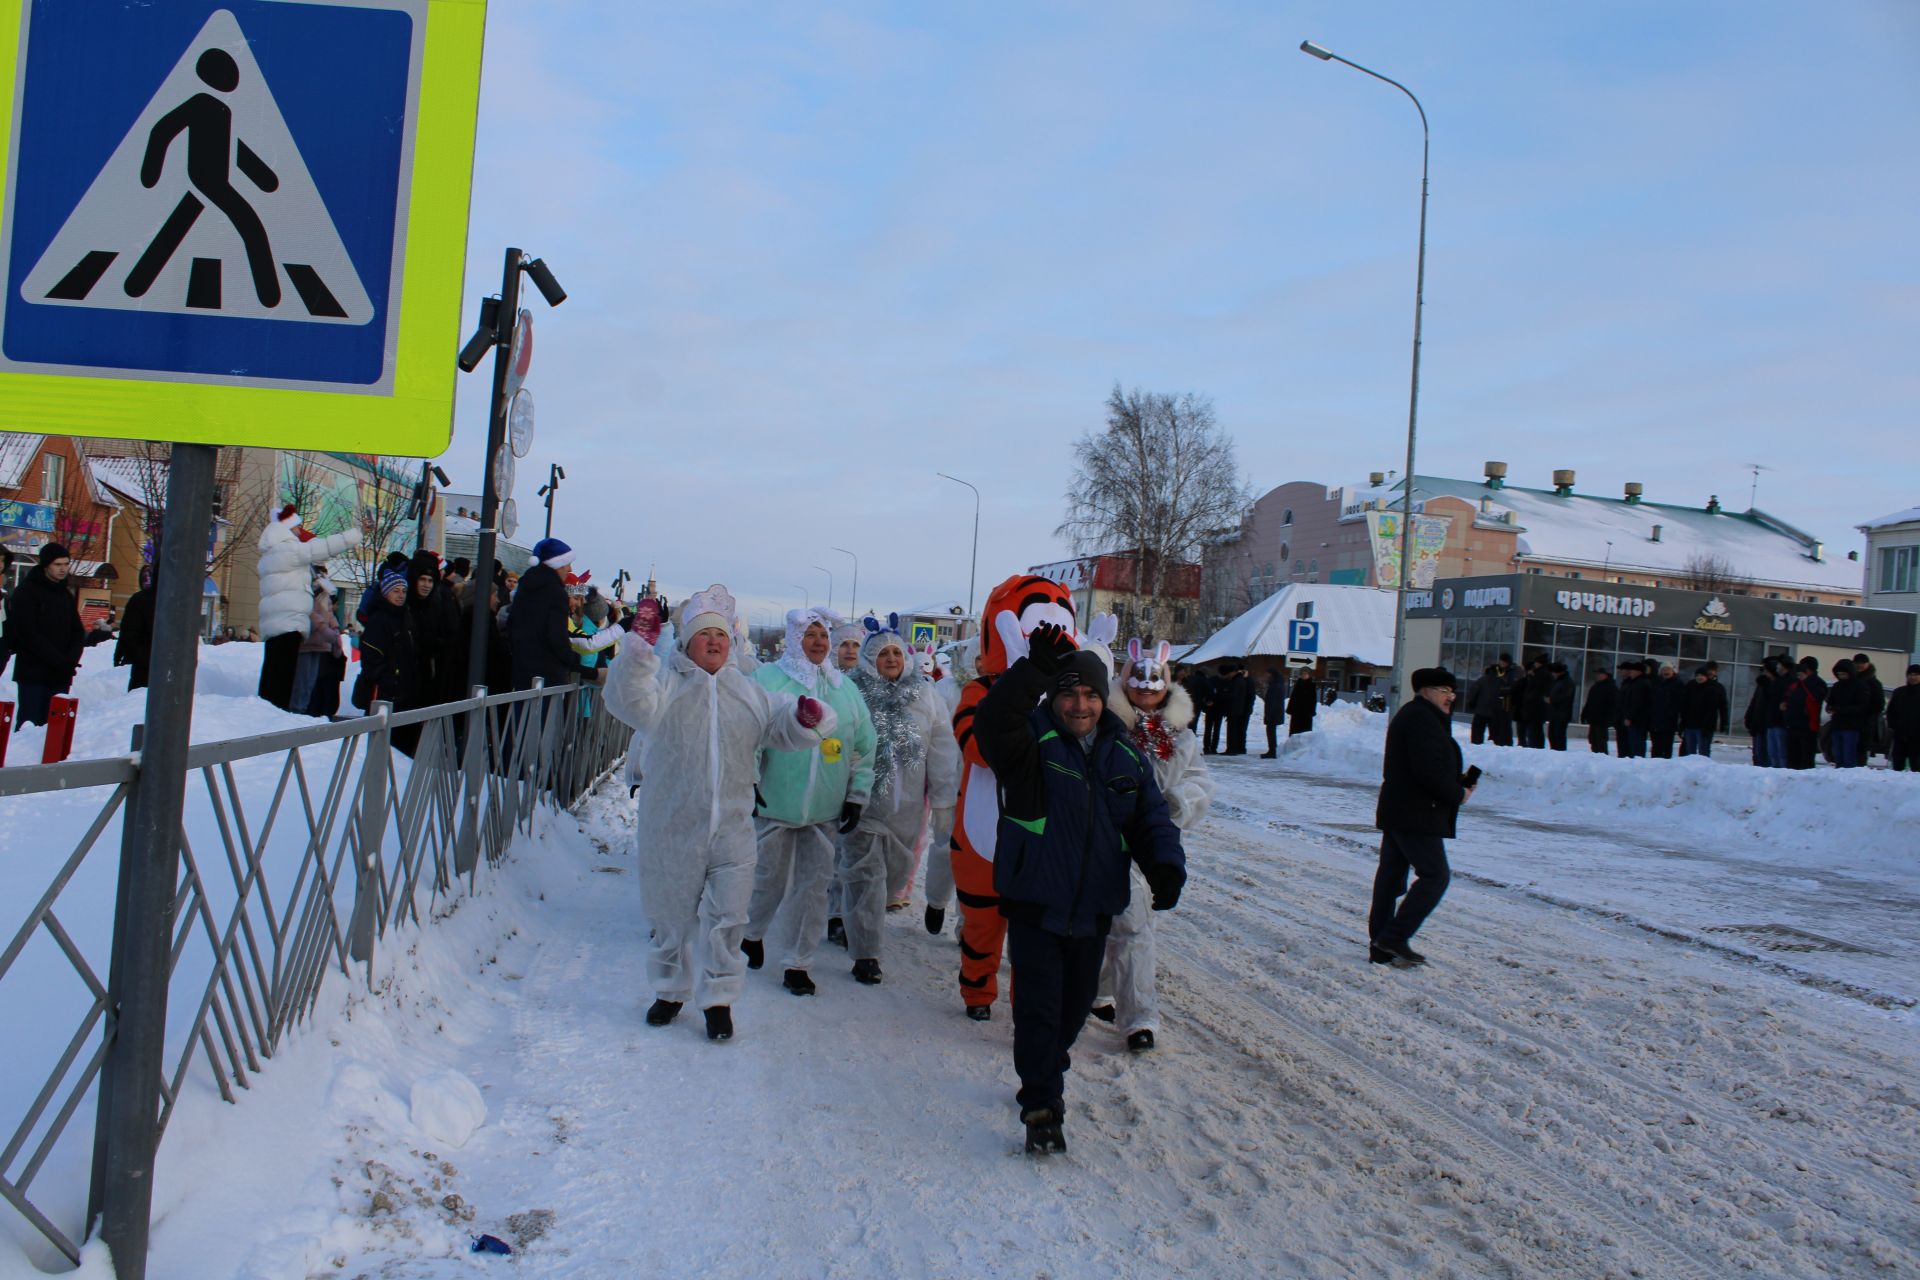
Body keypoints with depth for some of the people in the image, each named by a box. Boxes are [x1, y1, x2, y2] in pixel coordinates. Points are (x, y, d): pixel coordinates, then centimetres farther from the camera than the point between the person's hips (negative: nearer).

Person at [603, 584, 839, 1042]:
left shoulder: (749, 693, 10)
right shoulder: (664, 683, -1)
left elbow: (783, 729, 8)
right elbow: (631, 703, -21)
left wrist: (807, 718, -15)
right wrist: (639, 646, -31)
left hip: (732, 831, 2)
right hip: (670, 830, -2)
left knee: (726, 918, 3)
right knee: (669, 915, 12)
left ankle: (718, 999, 18)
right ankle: (670, 990, 33)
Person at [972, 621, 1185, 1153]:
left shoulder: (1125, 754, 4)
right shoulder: (1032, 743, -10)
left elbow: (1151, 818, 7)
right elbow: (992, 721, -32)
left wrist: (1166, 866, -12)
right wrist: (1037, 670, -44)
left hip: (1093, 909, 5)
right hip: (1035, 904, -5)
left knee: (1076, 1003, 19)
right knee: (1039, 1006, -4)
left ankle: (1048, 1073, 43)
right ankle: (1041, 1105, 8)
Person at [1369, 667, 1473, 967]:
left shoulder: (1410, 716, 20)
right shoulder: (1422, 718, -14)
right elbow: (1429, 770, -23)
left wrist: (1458, 785, 5)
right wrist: (1458, 794, -10)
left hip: (1395, 813, 11)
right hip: (1417, 816, -11)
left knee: (1391, 875, 9)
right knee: (1435, 875, -7)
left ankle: (1382, 948, 12)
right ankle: (1395, 937, -8)